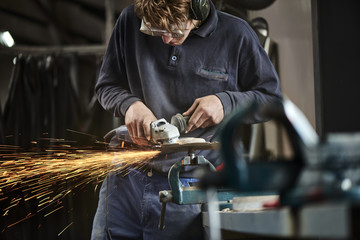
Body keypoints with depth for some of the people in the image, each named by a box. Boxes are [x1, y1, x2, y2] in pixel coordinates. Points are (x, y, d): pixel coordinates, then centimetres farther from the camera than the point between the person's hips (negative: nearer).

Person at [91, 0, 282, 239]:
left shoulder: (234, 34, -4)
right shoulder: (130, 22, 2)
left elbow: (272, 99, 5)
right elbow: (106, 86, 13)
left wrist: (225, 102, -12)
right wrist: (130, 104, -9)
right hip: (125, 177, 3)